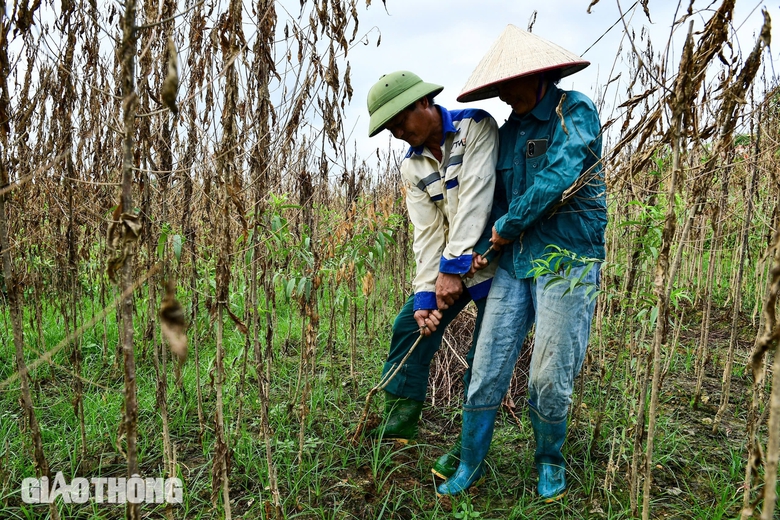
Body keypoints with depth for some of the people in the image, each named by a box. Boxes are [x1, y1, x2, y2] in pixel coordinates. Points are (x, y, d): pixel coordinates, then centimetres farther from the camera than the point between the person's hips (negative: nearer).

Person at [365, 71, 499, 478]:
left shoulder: (476, 127, -14)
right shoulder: (413, 167, 4)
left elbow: (475, 198, -24)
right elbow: (428, 233, -2)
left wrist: (452, 268, -27)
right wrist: (425, 294, -11)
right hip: (451, 261, 6)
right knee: (411, 325, 4)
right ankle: (399, 420, 19)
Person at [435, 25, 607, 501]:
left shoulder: (576, 112, -4)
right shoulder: (508, 131, 15)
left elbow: (558, 175, -17)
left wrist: (507, 227, -8)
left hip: (567, 261, -5)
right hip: (513, 263, 6)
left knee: (550, 378, -1)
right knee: (487, 369, 3)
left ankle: (550, 462, 25)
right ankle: (470, 465, 18)